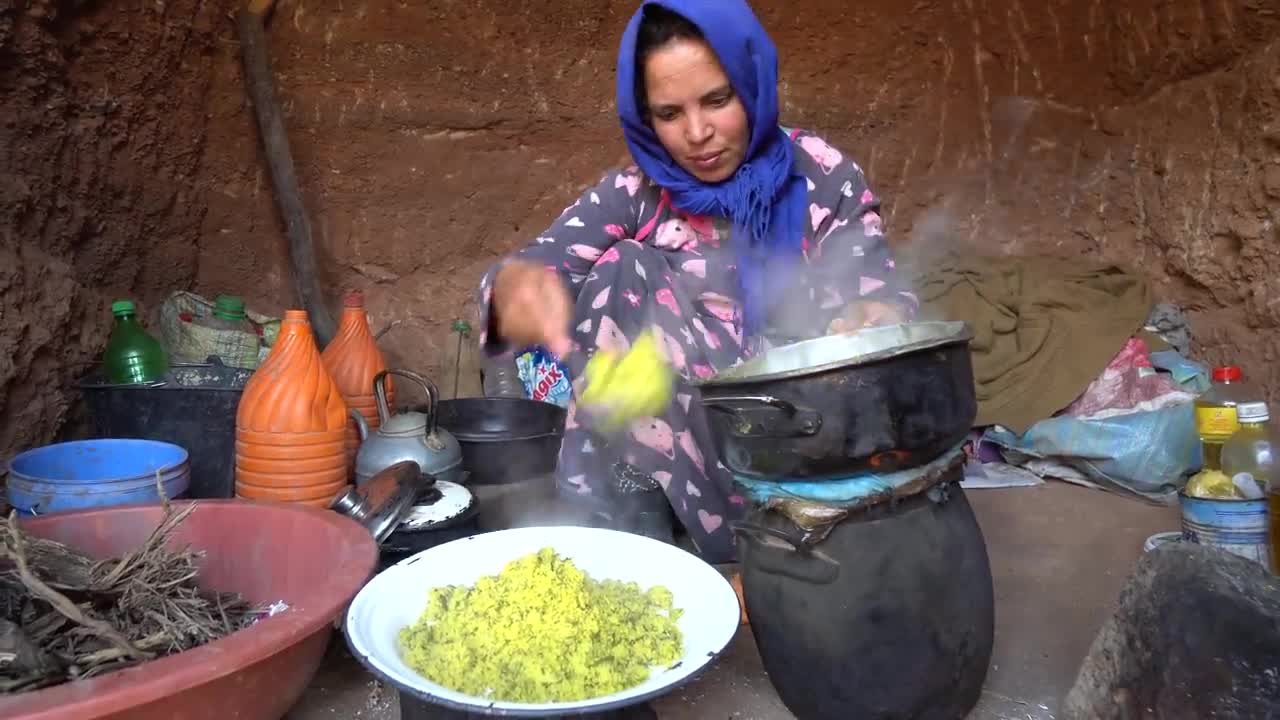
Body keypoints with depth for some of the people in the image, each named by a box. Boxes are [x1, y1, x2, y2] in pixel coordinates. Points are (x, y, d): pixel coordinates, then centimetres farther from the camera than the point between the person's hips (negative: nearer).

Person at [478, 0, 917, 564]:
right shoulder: (633, 195, -2)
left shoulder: (820, 177, -4)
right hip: (677, 440, 1)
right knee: (620, 277, -19)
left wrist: (880, 321, -33)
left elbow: (882, 297, -8)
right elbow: (538, 265, -15)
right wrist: (517, 283, -40)